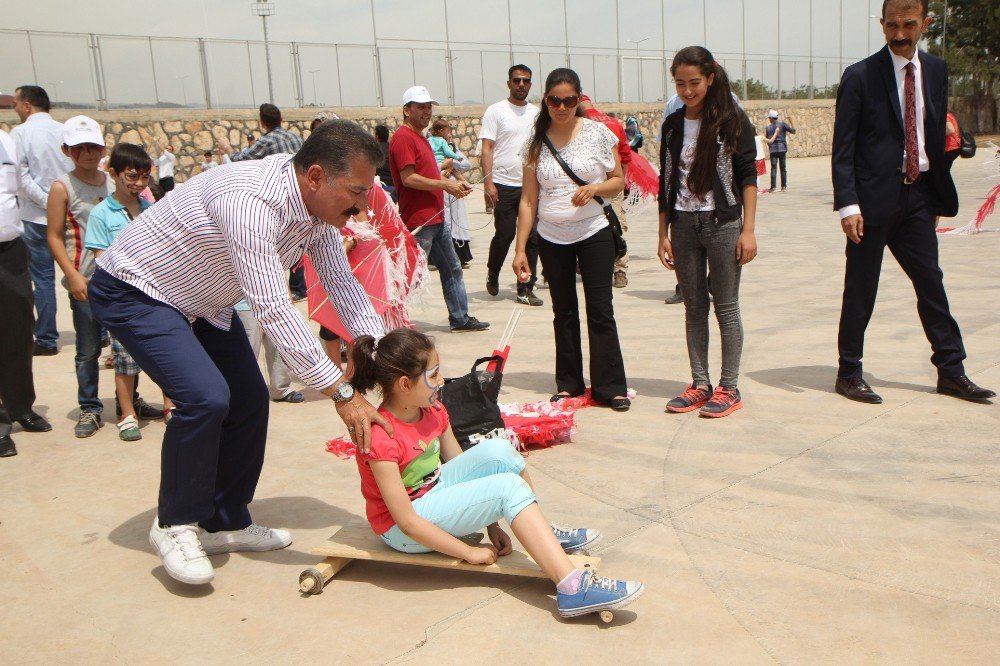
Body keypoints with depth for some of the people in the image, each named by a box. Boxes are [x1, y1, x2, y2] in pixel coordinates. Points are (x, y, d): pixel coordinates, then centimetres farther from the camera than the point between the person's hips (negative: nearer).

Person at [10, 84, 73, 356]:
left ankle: (47, 340, 7)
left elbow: (20, 176, -12)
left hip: (37, 216, -3)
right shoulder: (64, 131, 4)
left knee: (43, 278, 3)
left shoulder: (20, 133, -6)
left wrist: (47, 202, -10)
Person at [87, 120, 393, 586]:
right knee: (206, 398, -24)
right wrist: (341, 394, -37)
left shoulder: (318, 203, -10)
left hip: (204, 303, 9)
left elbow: (341, 282, -4)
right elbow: (273, 312, -40)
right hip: (133, 293, -9)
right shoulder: (251, 202, -38)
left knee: (249, 401, 3)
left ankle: (225, 524, 20)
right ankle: (174, 525, -1)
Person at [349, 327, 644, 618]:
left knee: (498, 450, -16)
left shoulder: (432, 411, -4)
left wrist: (492, 525, -1)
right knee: (509, 486, -24)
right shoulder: (380, 438, -28)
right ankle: (572, 588, -29)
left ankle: (543, 532, 0)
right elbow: (407, 522, -27)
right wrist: (471, 553, -21)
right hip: (402, 531, -8)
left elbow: (463, 465, 4)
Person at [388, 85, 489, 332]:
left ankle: (460, 318, 24)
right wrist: (446, 185, -16)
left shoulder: (419, 136, 20)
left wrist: (454, 184, 9)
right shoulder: (403, 137, -13)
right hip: (418, 221, -10)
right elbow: (408, 178, -21)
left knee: (452, 269, 15)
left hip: (436, 219, 10)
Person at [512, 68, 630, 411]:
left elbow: (619, 180, 4)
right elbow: (528, 200, 3)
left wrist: (595, 188, -18)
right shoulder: (536, 141, 2)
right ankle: (569, 383, 20)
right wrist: (520, 248, -3)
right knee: (564, 312, 10)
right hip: (551, 239, 2)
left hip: (594, 234, -2)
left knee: (601, 311, -2)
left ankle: (610, 386, 6)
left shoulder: (598, 132, -2)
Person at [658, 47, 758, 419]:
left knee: (726, 307, 1)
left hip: (722, 223, -4)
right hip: (683, 225, 4)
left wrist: (748, 229, -12)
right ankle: (700, 385, 16)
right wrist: (664, 233, 8)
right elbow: (666, 182, 11)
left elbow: (748, 176, -5)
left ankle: (729, 388, 8)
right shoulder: (673, 124, 9)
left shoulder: (732, 120, -4)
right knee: (693, 308, 8)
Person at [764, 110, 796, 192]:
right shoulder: (782, 124, 1)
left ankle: (773, 187, -4)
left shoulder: (768, 128, 1)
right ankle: (784, 186, 7)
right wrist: (791, 122, 6)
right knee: (783, 168, 7)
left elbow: (768, 140, -1)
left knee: (773, 168, 1)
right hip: (782, 149, 1)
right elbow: (793, 131, -3)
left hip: (773, 150, -1)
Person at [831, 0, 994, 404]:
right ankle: (849, 373, 15)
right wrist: (847, 204, -17)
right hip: (874, 197, -5)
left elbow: (937, 134, 15)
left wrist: (940, 195, 10)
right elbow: (843, 150, -9)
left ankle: (951, 371, 21)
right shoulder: (860, 76, -6)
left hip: (918, 194, 5)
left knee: (931, 283, 10)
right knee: (860, 291, 3)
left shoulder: (936, 71, 10)